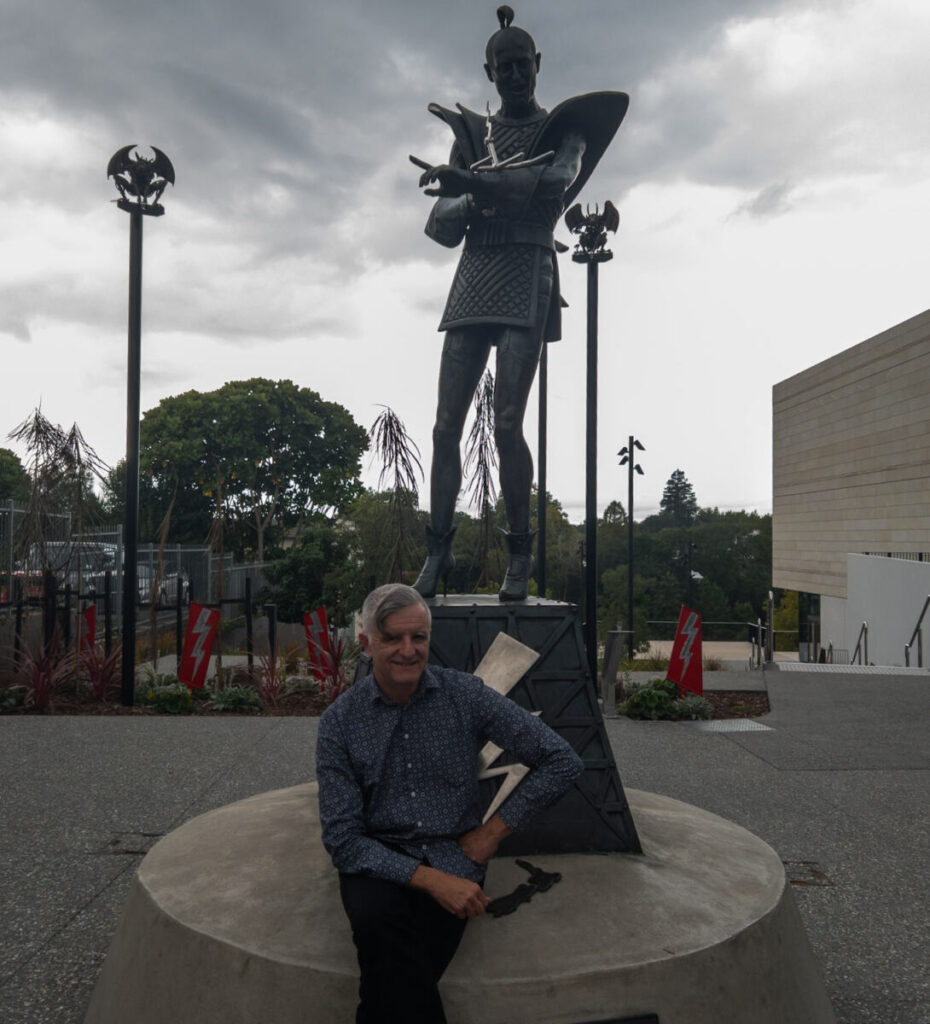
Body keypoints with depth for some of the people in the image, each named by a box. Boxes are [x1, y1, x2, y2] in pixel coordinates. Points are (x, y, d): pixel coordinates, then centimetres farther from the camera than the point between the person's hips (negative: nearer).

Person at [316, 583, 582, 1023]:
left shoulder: (465, 695, -5)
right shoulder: (339, 721, -4)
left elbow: (562, 761, -1)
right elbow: (342, 837, -7)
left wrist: (494, 830, -3)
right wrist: (427, 878, -19)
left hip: (453, 855, -1)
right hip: (377, 860, 1)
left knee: (395, 972, -28)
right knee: (379, 918, -33)